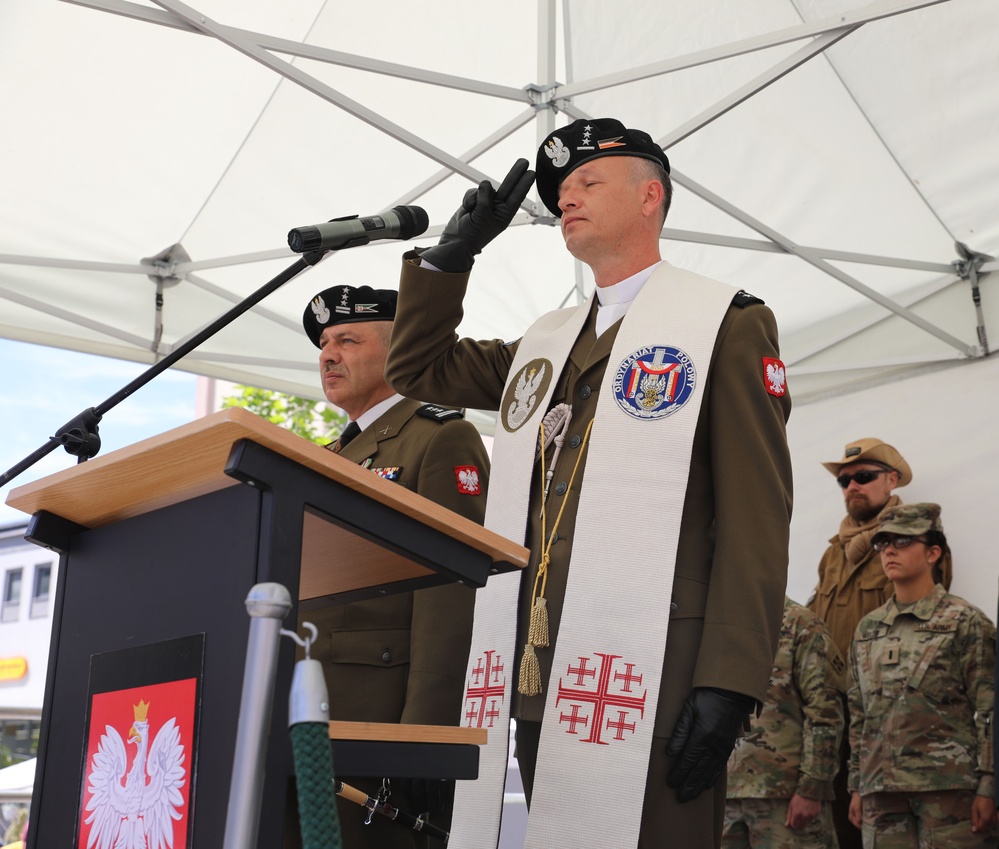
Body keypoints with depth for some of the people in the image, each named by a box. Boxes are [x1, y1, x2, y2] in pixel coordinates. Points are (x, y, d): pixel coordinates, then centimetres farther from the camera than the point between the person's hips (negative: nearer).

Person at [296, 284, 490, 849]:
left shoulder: (442, 441, -3)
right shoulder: (333, 456, 24)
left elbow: (449, 596, -13)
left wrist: (425, 733, -21)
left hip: (380, 712, -8)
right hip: (306, 716, 8)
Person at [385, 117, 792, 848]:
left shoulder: (727, 323, 3)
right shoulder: (543, 343, 23)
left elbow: (755, 516, -6)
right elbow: (416, 366, 30)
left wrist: (730, 681, -15)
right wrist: (456, 249, 18)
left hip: (649, 676, -6)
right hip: (538, 677, 6)